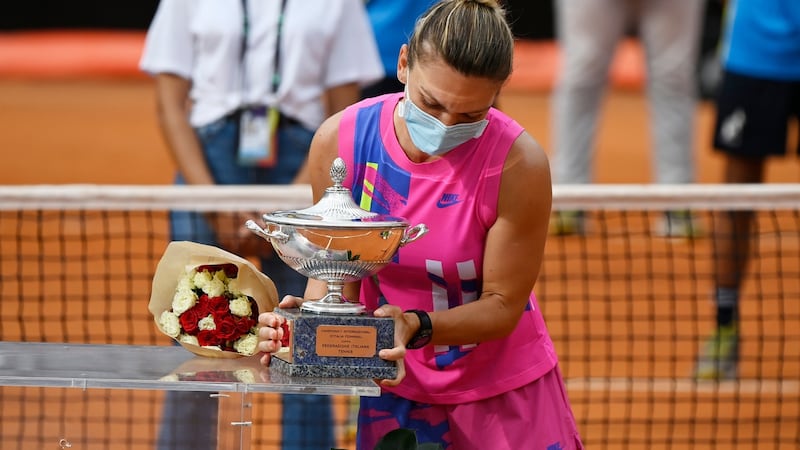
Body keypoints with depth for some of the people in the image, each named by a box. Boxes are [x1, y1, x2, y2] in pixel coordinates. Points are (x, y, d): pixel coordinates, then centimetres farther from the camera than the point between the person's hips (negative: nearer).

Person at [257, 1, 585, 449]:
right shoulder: (340, 141, -16)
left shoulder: (519, 164, -25)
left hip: (503, 392, -2)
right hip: (394, 386, 2)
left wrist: (419, 326, -34)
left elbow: (503, 304, -17)